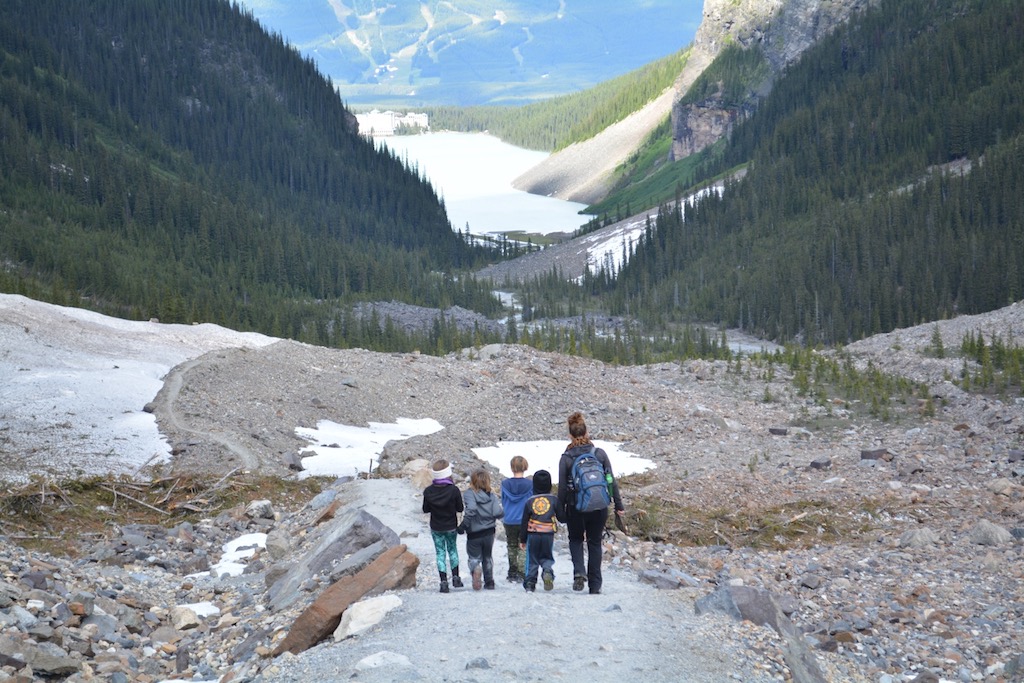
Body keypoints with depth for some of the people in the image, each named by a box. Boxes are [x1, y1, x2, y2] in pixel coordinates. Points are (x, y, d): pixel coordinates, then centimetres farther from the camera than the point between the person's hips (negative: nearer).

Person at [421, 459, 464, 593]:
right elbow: (460, 508, -10)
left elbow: (425, 509, -1)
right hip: (451, 527, 0)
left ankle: (444, 582, 0)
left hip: (436, 528, 1)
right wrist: (463, 506, 10)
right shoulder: (453, 490, -18)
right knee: (452, 550, 20)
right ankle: (455, 577, 18)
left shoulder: (428, 491, -12)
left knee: (440, 553, 7)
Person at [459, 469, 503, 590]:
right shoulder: (492, 496, -3)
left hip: (474, 534, -3)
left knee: (474, 557, 11)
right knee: (487, 558, 23)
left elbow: (471, 509, -28)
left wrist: (463, 525, -20)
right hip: (489, 533, 3)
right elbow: (498, 513, -12)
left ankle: (475, 570, -20)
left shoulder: (469, 493, -12)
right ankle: (489, 582, 22)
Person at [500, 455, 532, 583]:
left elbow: (503, 502, 7)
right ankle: (523, 574, -3)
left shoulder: (505, 484, -4)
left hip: (509, 521, 2)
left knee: (512, 548, 15)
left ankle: (512, 575, 20)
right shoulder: (530, 484, -11)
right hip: (525, 521, -2)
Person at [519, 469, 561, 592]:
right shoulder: (554, 499, -2)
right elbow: (561, 517, 3)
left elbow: (524, 522, 4)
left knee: (532, 560, 11)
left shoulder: (530, 501, 1)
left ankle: (530, 583, 5)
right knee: (547, 557, 13)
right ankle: (547, 571, -17)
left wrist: (522, 539, 10)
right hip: (548, 535, 0)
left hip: (532, 535, 0)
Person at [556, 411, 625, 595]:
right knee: (595, 544, 14)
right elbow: (611, 481, -1)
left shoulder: (566, 458, -7)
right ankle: (595, 585, 14)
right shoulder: (600, 453, -3)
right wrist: (619, 505, 6)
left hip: (575, 508, -1)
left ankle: (579, 571, -4)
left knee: (575, 539, 21)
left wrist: (561, 511, 6)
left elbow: (562, 487, -5)